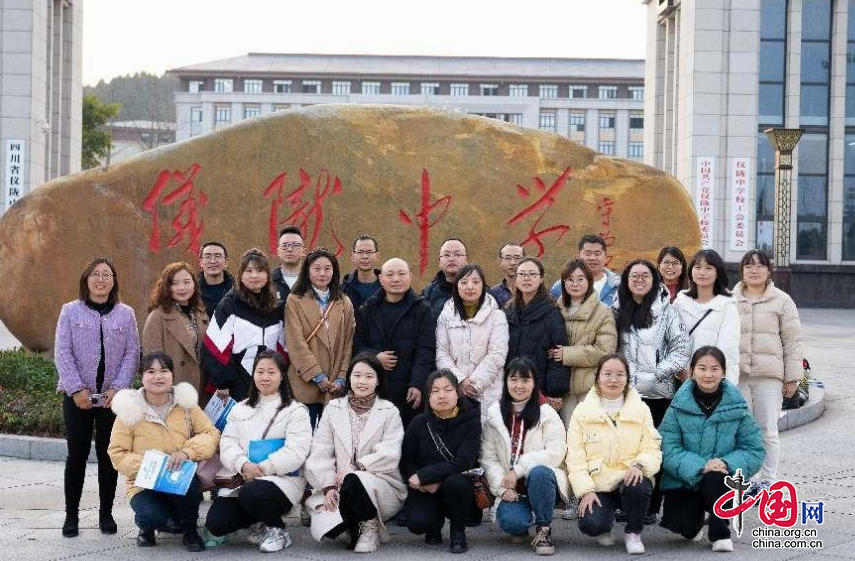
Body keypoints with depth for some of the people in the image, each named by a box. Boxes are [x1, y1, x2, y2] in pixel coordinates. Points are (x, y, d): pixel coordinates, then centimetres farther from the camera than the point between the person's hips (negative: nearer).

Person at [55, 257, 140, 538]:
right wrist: (76, 389, -12)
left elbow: (132, 353, 2)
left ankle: (106, 513, 15)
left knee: (108, 454, 5)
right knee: (77, 454, 1)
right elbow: (62, 353, -2)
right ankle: (71, 515, 10)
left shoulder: (126, 313, 6)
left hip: (113, 396, 1)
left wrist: (118, 388, -10)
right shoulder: (71, 311, 3)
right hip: (78, 396, -1)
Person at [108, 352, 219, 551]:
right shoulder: (130, 410, -5)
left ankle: (189, 530, -4)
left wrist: (187, 451, -22)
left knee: (189, 487, -35)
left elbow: (211, 434, -2)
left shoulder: (185, 403, 0)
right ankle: (147, 526, 8)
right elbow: (117, 454, -4)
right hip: (145, 485, -1)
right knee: (155, 517, -32)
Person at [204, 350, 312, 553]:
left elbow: (295, 453, -11)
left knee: (251, 493, -36)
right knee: (216, 524, -16)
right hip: (240, 478, 4)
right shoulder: (240, 409, 16)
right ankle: (259, 521, 14)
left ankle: (277, 530, -5)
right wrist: (243, 465, -17)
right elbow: (227, 444, 4)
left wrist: (261, 469, -19)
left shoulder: (296, 411, 1)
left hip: (281, 479, -4)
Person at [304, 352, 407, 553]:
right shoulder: (333, 408, 11)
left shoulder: (389, 412, 5)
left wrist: (355, 468, -20)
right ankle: (356, 529, 8)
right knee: (323, 523, -26)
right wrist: (328, 486, -13)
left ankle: (369, 525, -7)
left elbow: (389, 455, -8)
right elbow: (320, 452, 2)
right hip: (338, 483, 2)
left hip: (381, 486, -2)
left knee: (353, 481, -35)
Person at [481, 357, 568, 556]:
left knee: (538, 473, -37)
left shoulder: (547, 414, -2)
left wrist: (518, 469, -19)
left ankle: (544, 530, -15)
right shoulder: (494, 415, 6)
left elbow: (555, 453, -13)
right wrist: (502, 487, -13)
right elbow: (488, 457, 2)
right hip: (512, 489, 1)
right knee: (510, 522, -30)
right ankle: (521, 528, 10)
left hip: (543, 481, -1)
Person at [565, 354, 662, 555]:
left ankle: (633, 533, -4)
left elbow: (652, 449, 0)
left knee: (638, 485, -35)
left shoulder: (641, 410, 6)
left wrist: (640, 464, -24)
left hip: (630, 480, 1)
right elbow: (575, 457, -1)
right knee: (590, 524, -28)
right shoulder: (582, 411, 3)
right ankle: (605, 526, 12)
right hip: (596, 485, -1)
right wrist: (586, 490, -15)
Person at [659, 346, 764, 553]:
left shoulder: (737, 407, -2)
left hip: (722, 483, -1)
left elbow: (754, 450, -4)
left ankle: (720, 533, -12)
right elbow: (668, 448, -13)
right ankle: (697, 517, 18)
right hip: (683, 482, 1)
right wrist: (699, 466, -28)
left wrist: (728, 464, -24)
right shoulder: (679, 406, -5)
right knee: (682, 525, -21)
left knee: (715, 477, -34)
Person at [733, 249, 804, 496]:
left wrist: (792, 377, 1)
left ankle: (766, 481, 10)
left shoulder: (782, 301, 5)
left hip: (769, 375, -1)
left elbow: (792, 341, 5)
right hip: (736, 374, 1)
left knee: (767, 430, 1)